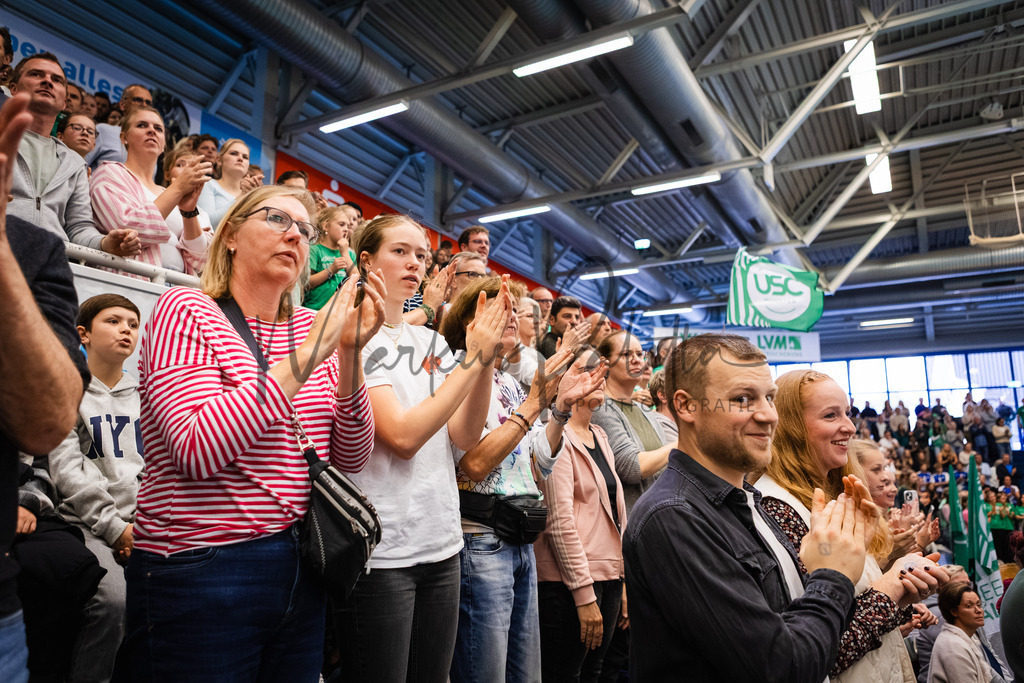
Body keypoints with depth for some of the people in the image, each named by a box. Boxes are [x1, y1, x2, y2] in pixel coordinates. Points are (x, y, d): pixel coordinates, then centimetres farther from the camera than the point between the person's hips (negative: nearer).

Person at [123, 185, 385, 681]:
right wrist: (309, 352, -23)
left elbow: (350, 457, 0)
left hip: (301, 570, 6)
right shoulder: (187, 311, -7)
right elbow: (198, 449, -23)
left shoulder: (312, 328, 7)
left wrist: (349, 352, -13)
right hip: (201, 571, -5)